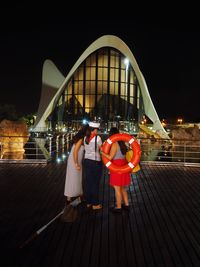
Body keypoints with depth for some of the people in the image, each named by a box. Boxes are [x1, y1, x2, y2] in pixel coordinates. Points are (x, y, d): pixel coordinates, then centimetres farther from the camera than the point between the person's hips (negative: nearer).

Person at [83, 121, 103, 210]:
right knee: (95, 183, 4)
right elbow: (101, 149, -4)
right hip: (96, 162, -5)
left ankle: (88, 202, 23)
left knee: (88, 182, 12)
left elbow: (86, 149, 6)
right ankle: (95, 204, 14)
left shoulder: (85, 138, 4)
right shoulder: (97, 138, -12)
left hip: (87, 161, 6)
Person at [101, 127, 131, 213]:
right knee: (122, 187, 18)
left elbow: (110, 157, -19)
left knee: (117, 188, 2)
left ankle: (118, 207, 11)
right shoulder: (122, 143, 7)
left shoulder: (114, 144, -15)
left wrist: (101, 152, -15)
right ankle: (126, 205, 26)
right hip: (123, 166, 9)